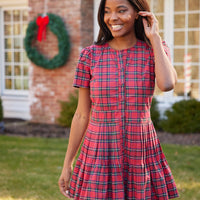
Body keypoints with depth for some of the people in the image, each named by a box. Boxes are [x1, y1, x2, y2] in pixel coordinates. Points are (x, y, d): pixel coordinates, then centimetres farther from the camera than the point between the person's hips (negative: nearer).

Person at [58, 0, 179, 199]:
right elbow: (82, 115, 3)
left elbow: (167, 84, -22)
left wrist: (155, 37, -12)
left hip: (141, 154, 0)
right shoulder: (90, 55, -1)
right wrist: (67, 164, 3)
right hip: (100, 155, 0)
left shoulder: (155, 50, 0)